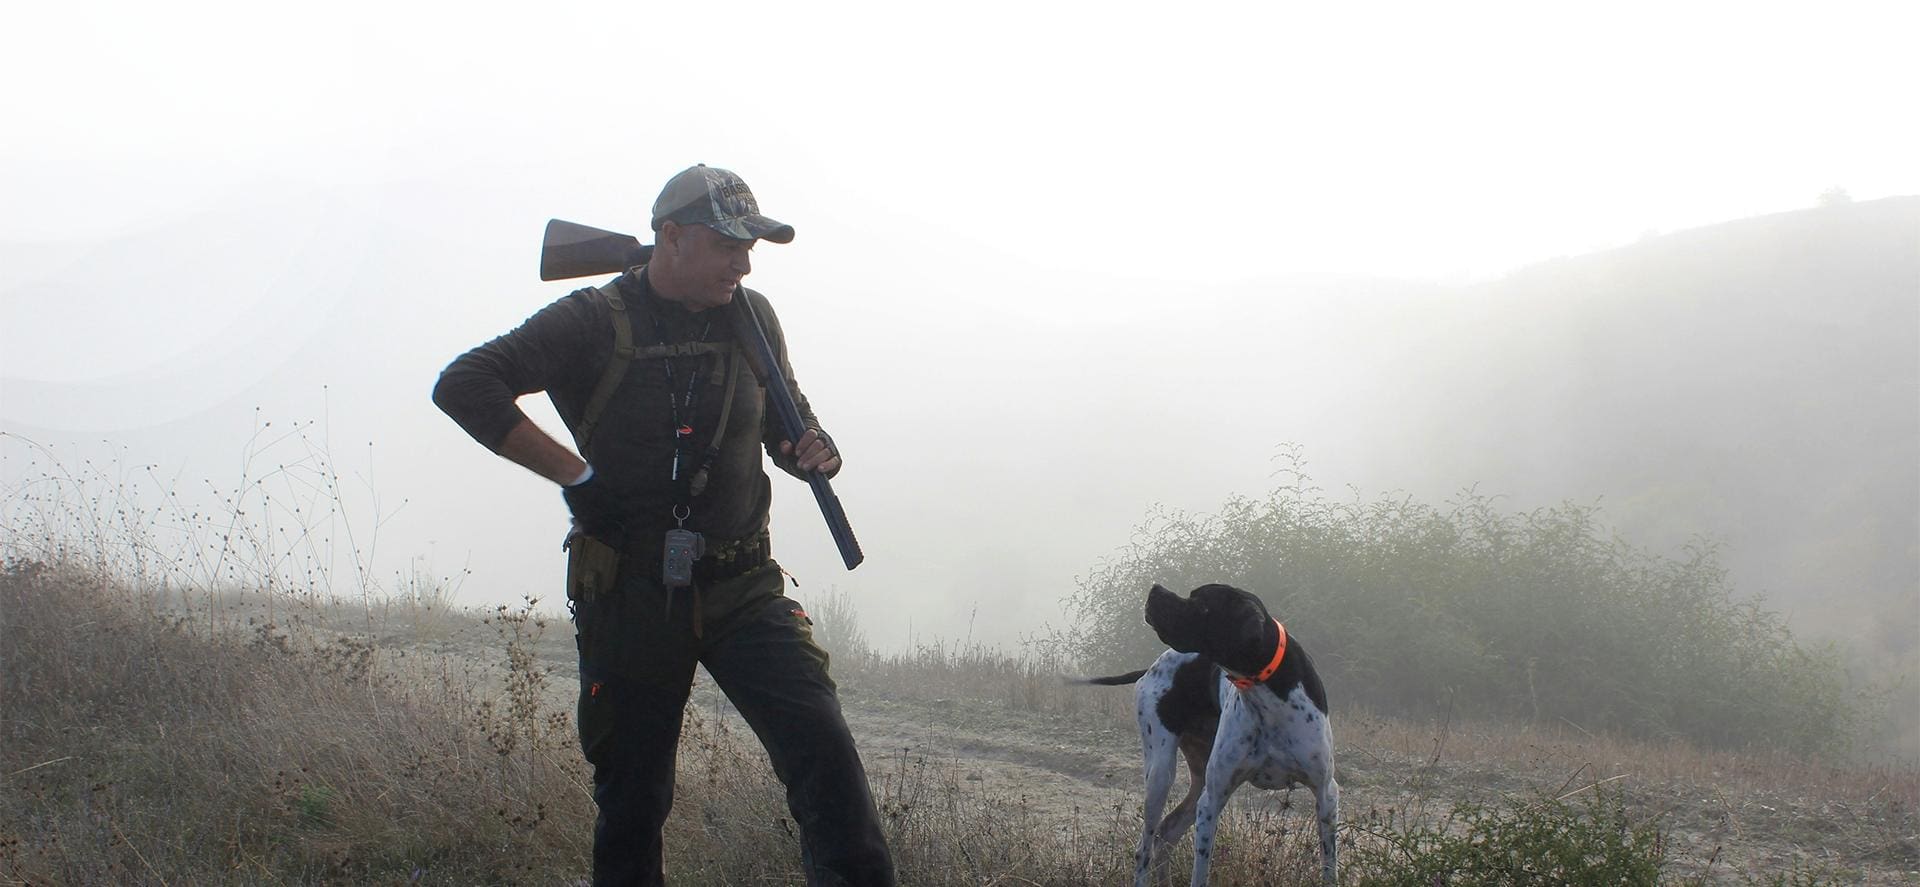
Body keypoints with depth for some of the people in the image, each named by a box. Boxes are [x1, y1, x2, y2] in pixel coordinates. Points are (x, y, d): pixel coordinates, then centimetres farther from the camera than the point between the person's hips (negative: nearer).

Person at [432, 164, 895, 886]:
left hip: (741, 588, 2)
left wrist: (811, 449, -3)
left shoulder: (752, 319, 7)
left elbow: (785, 419, 23)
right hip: (632, 598, -2)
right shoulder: (597, 322, -6)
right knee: (631, 798, 8)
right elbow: (464, 385, -15)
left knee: (821, 745, -18)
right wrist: (575, 474, -18)